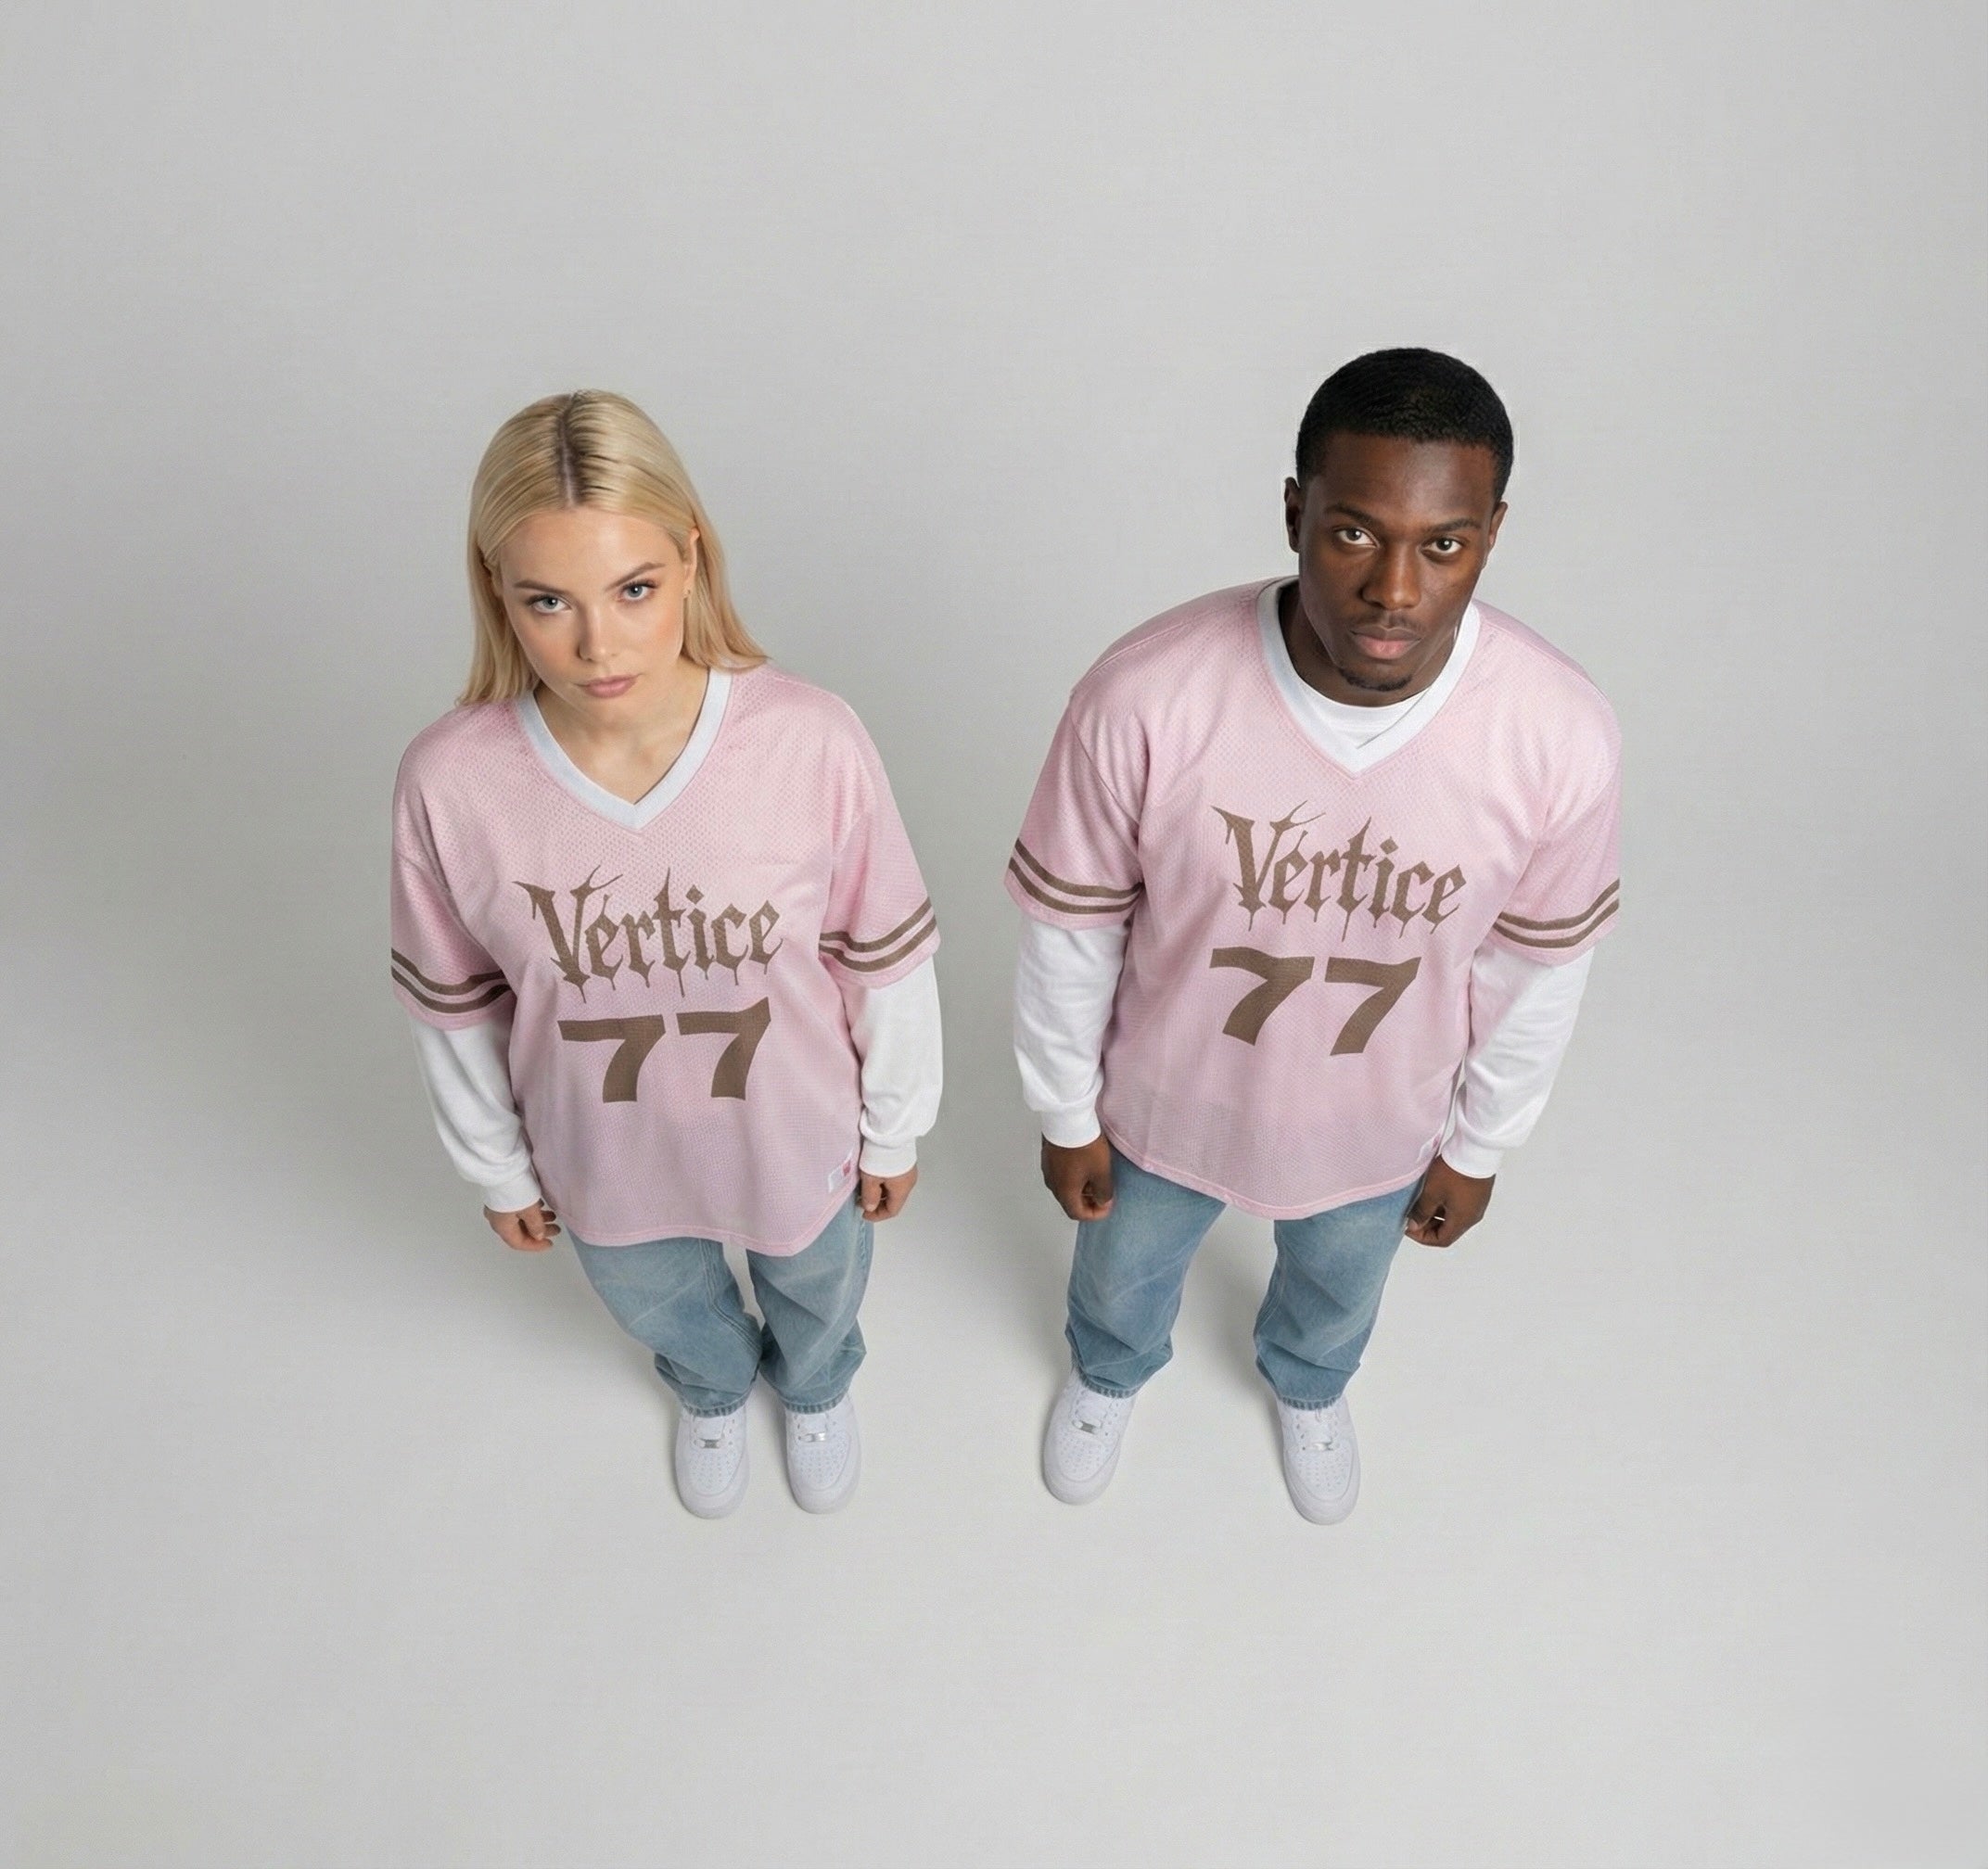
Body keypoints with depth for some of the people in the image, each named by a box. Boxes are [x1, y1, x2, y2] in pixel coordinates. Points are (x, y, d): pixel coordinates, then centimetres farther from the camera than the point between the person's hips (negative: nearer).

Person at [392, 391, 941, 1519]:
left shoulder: (812, 741, -31)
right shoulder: (450, 782, -27)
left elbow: (889, 958, -15)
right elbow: (454, 1004, -9)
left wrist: (894, 1130, -2)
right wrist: (498, 1167, 5)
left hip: (794, 1137, -1)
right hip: (604, 1160, 1)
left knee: (816, 1291, 32)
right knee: (661, 1307, 34)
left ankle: (817, 1386, 72)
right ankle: (714, 1391, 73)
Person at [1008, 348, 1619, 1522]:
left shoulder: (1562, 736, -29)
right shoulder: (1145, 698, -34)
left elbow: (1539, 968, -10)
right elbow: (1068, 932, -17)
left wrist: (1479, 1147, 4)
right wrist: (1067, 1115, -4)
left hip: (1378, 1126, 2)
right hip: (1168, 1102, -1)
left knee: (1338, 1291, 34)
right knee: (1124, 1278, 31)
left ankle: (1309, 1388, 73)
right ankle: (1110, 1373, 70)